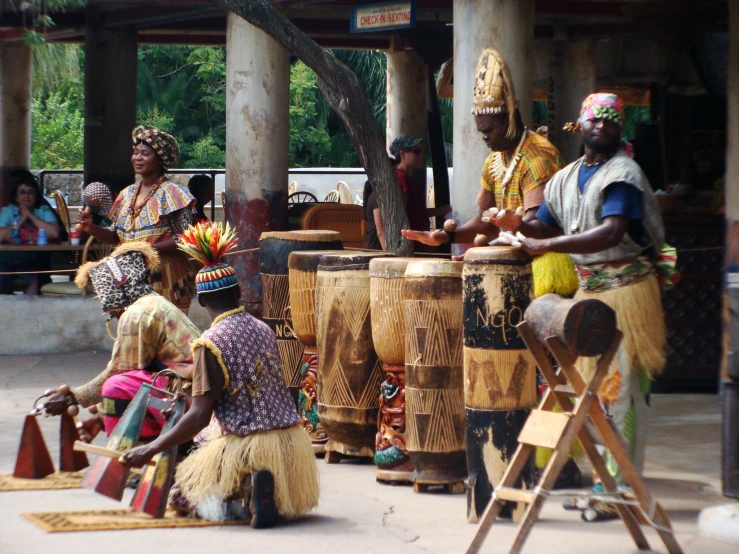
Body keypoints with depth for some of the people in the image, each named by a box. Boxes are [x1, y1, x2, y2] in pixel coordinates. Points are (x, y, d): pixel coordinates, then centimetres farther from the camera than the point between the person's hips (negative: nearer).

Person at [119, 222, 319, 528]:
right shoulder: (263, 330, 7)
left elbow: (199, 416, -18)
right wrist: (194, 377, 39)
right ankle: (257, 489, 2)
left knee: (183, 491, 12)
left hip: (247, 447, -7)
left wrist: (151, 449, -12)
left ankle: (245, 493, -14)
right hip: (291, 442, 7)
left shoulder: (210, 343, -14)